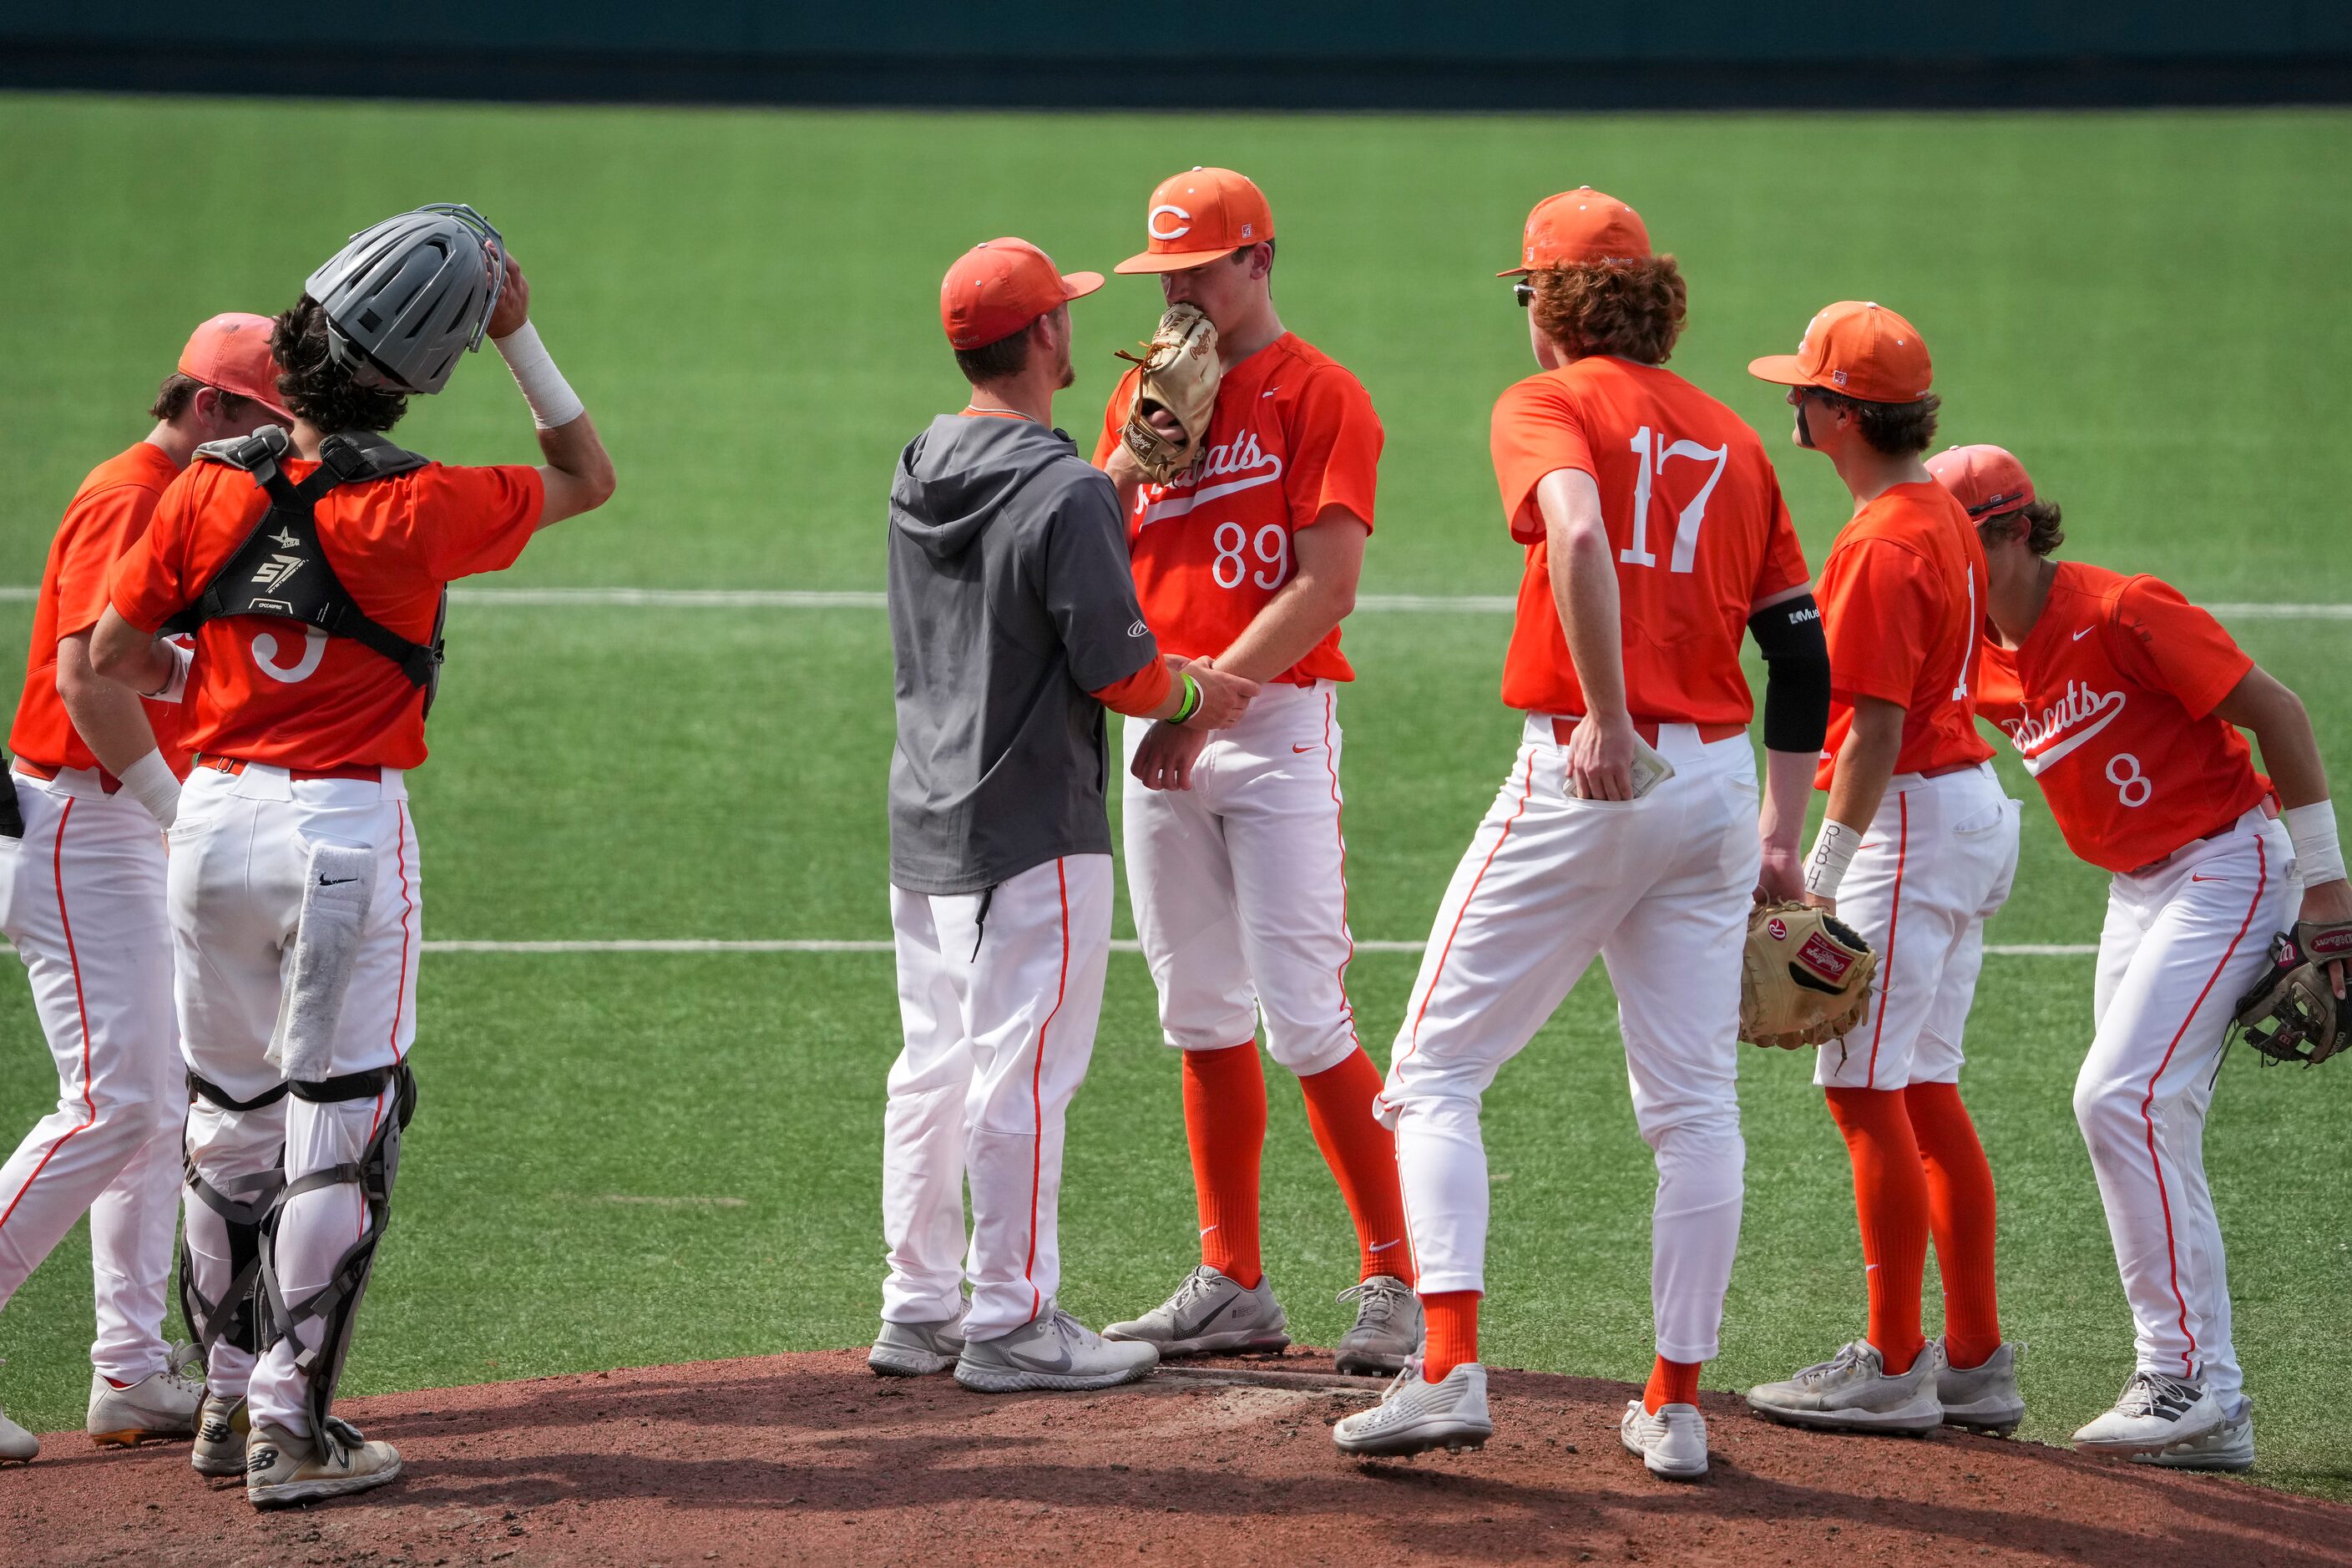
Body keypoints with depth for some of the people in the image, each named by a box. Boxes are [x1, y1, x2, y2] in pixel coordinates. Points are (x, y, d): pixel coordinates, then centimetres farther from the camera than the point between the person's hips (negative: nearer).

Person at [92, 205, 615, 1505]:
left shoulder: (207, 488, -3)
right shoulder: (417, 510, -12)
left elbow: (115, 656, 1)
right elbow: (586, 478, 3)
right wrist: (521, 338, 2)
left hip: (212, 817, 4)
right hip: (346, 830, -4)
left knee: (229, 1121, 16)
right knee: (337, 1133, 2)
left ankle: (231, 1398, 25)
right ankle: (291, 1429, 0)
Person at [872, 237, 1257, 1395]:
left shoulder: (920, 474, 7)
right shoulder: (1064, 493, -18)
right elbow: (1115, 670, -18)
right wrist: (1197, 698, 3)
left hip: (923, 821, 8)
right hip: (1032, 829, -8)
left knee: (934, 1064, 14)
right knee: (1023, 1073, -3)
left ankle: (919, 1310, 20)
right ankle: (1010, 1323, 0)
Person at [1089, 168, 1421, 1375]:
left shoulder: (1319, 396, -5)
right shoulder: (1145, 390, 15)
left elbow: (1326, 587, -14)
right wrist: (1137, 453, -6)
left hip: (1274, 717, -7)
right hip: (1157, 722, 7)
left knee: (1305, 1020, -11)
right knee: (1200, 1012, 9)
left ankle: (1392, 1281, -6)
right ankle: (1232, 1286, 14)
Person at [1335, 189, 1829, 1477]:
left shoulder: (1548, 405, -1)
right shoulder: (1734, 439, 17)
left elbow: (1578, 531, -24)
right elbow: (1802, 652, 14)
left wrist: (1609, 718, -28)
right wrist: (1781, 833, 18)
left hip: (1587, 780, -6)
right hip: (1717, 782, 6)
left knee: (1434, 1072, 2)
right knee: (1694, 1103, 10)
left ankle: (1450, 1370, -11)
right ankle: (1676, 1404, 10)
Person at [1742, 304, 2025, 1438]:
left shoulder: (1884, 546, -18)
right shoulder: (1940, 516, 14)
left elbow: (1878, 724, -22)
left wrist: (1826, 869, -20)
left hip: (1911, 821, -10)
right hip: (1969, 803, 10)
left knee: (1865, 1087, -7)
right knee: (1922, 1089, 13)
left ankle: (1894, 1369, -5)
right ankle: (1974, 1362, 15)